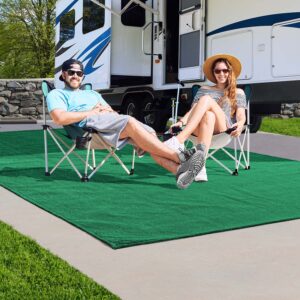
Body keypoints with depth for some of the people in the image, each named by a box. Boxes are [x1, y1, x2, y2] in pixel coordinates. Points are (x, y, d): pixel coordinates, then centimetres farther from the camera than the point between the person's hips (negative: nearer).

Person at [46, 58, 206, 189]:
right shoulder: (56, 94, 20)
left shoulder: (93, 93, 40)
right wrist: (91, 112, -2)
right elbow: (59, 118, -3)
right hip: (89, 122, -7)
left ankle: (178, 169, -38)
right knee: (130, 122, -32)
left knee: (149, 133, -20)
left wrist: (108, 111, 2)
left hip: (111, 121, 7)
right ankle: (179, 157, -35)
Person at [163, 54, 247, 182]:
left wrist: (240, 123, -17)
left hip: (223, 128, -1)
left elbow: (241, 115, 9)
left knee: (207, 99, -30)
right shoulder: (204, 89, 30)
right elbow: (193, 110, 16)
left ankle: (179, 140, -48)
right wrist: (182, 121, -6)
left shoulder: (238, 92, 25)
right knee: (208, 115, -38)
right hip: (198, 128, 1)